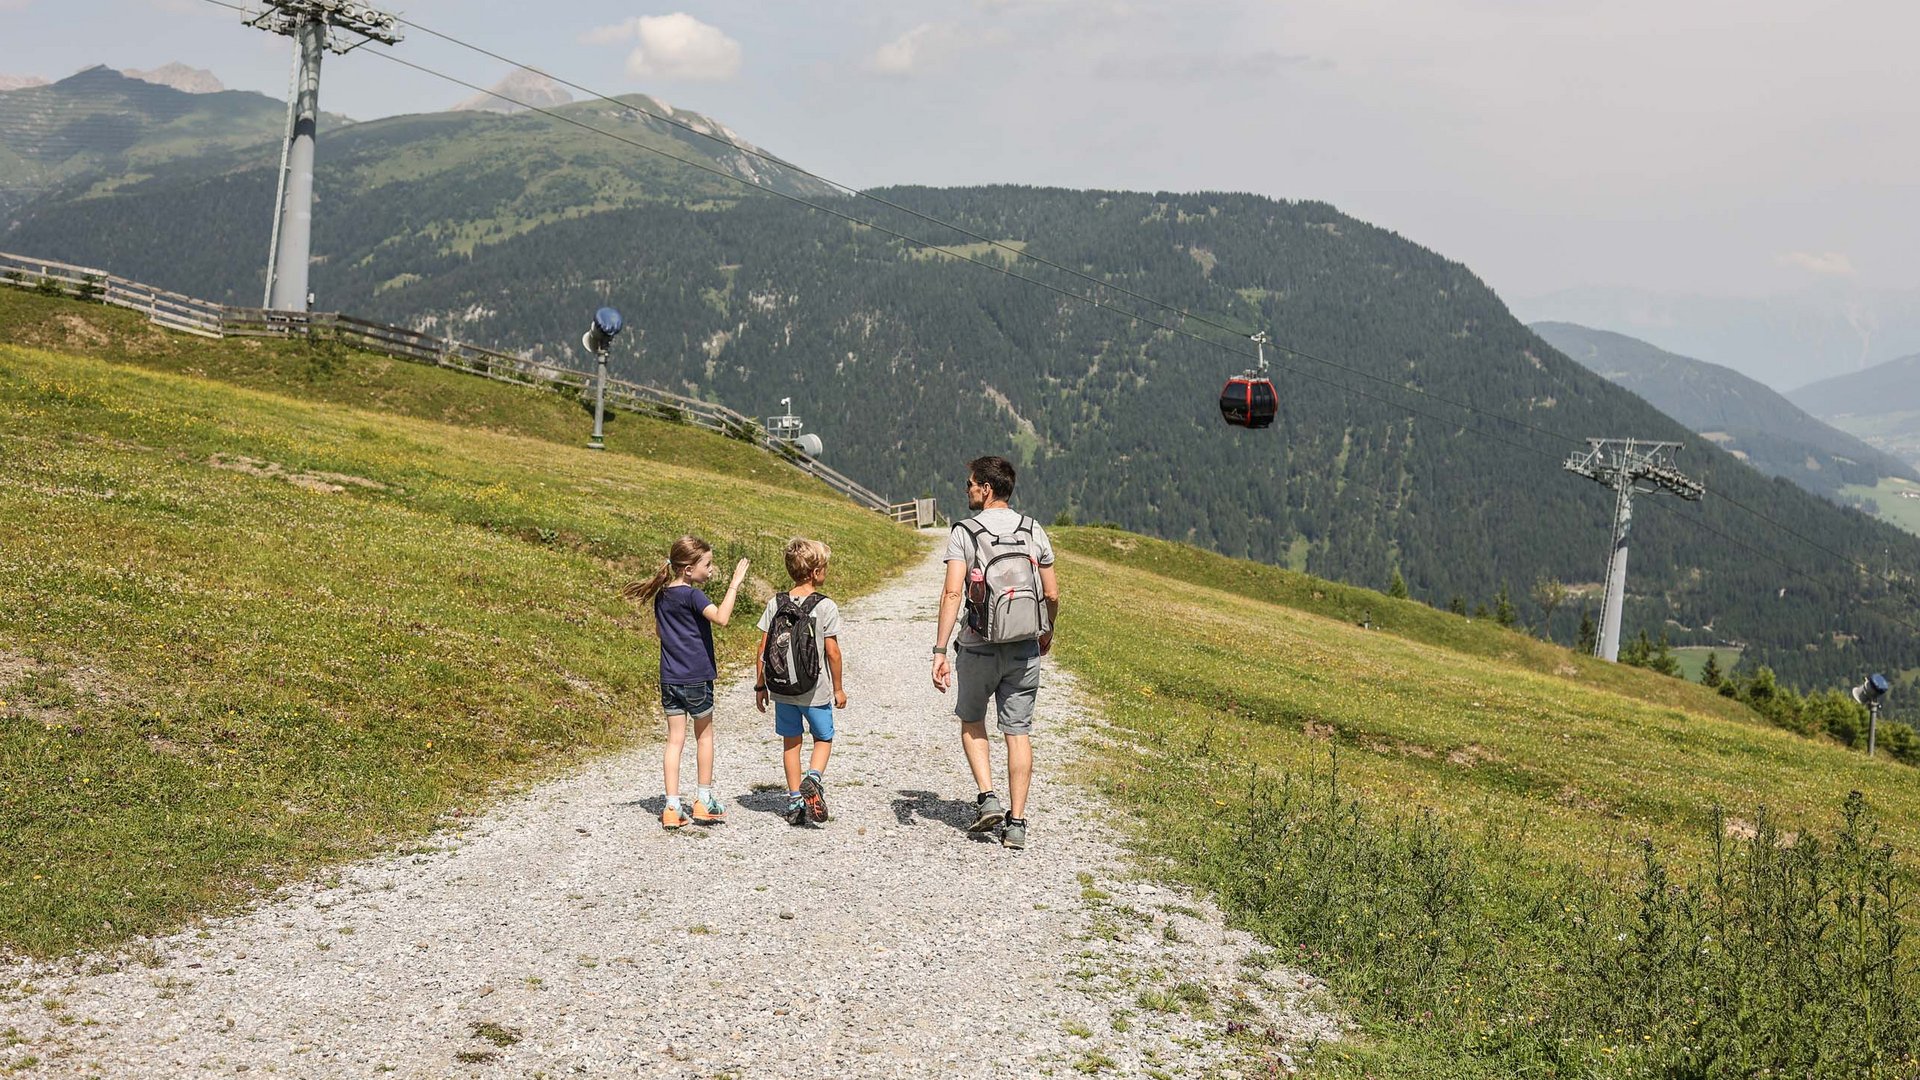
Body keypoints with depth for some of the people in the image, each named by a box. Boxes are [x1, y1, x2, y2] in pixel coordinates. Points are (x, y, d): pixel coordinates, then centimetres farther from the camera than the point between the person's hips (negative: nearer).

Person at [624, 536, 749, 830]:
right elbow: (721, 618, -30)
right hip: (696, 677, -6)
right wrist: (734, 584, -25)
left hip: (669, 678, 6)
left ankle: (672, 807, 3)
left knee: (675, 740, 7)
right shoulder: (692, 595, -16)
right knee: (704, 736, 12)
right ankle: (704, 801, 21)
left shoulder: (661, 596, 8)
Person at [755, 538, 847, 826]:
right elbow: (832, 652, -10)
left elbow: (763, 649, -1)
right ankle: (813, 778, -11)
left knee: (791, 742, 16)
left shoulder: (775, 604, -2)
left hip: (781, 690, 3)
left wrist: (760, 686, 9)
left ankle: (794, 801, 19)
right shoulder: (825, 607, -12)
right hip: (815, 690, -3)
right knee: (823, 739, 15)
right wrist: (838, 688, 2)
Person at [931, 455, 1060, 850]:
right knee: (1018, 731, 7)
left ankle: (987, 798, 7)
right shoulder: (1034, 532, 3)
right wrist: (1048, 631, 24)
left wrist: (939, 651, -16)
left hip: (979, 647, -2)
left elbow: (952, 593, -16)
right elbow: (1052, 594, 6)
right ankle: (1016, 822, 7)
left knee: (972, 721, 20)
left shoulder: (964, 533, -8)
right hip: (1025, 648, 3)